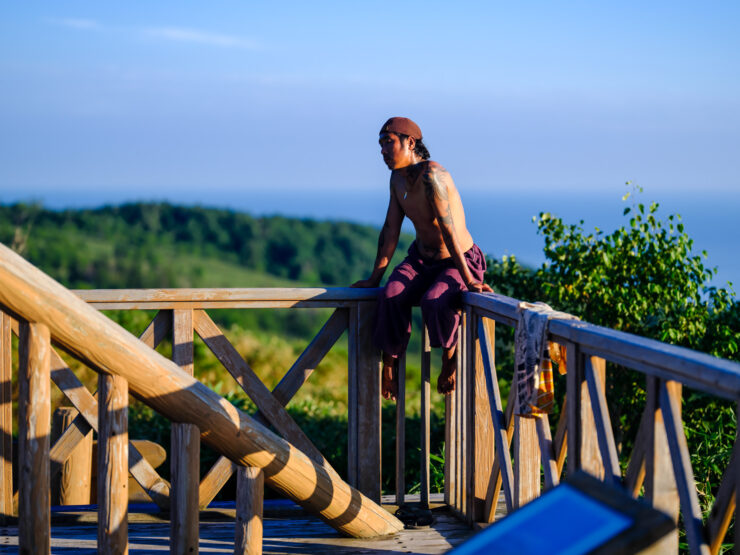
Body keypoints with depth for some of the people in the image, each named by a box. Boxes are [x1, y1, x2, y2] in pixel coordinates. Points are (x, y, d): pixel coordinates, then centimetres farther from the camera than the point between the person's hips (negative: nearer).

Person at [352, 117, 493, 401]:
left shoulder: (431, 175, -25)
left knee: (434, 302, -35)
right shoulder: (397, 178, 2)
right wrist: (375, 278, 10)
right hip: (421, 260, 7)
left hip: (459, 261, -7)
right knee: (390, 297, -24)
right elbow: (390, 230, 9)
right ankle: (388, 365, -10)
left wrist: (468, 280, -30)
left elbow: (449, 229, -29)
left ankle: (450, 357, -6)